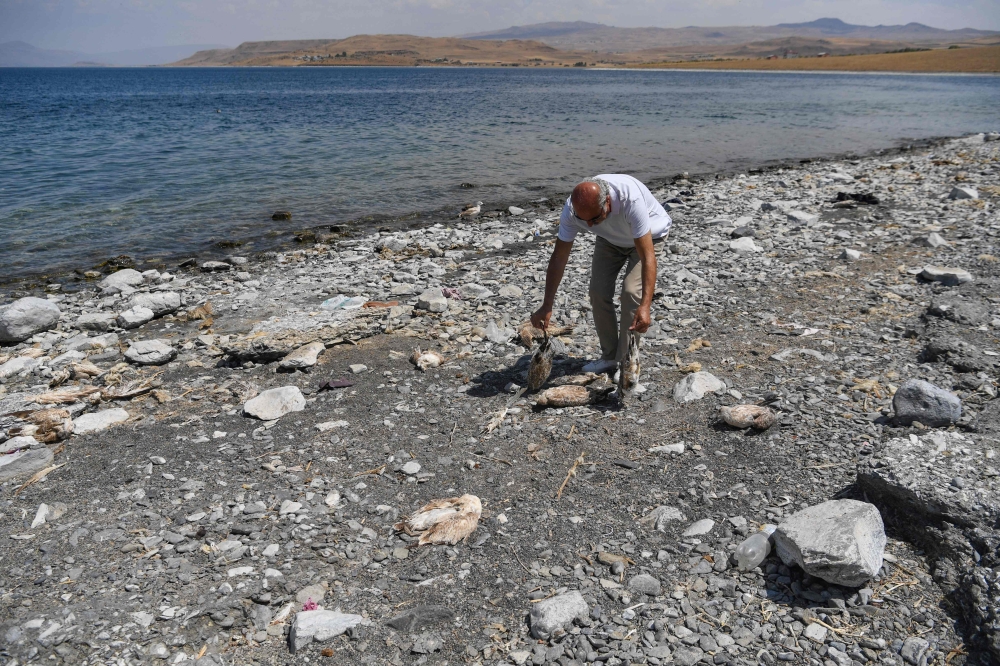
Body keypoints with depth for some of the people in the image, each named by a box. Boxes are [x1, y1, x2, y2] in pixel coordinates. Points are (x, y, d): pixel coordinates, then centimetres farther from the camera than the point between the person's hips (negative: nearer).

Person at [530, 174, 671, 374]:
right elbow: (559, 257, -22)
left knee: (632, 291, -20)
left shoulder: (631, 199, -44)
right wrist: (547, 306, -25)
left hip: (649, 235, -4)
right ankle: (609, 357, 9)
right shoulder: (572, 209, -30)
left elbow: (647, 256, -45)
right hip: (610, 238, 4)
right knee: (599, 291, -8)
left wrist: (645, 305, -54)